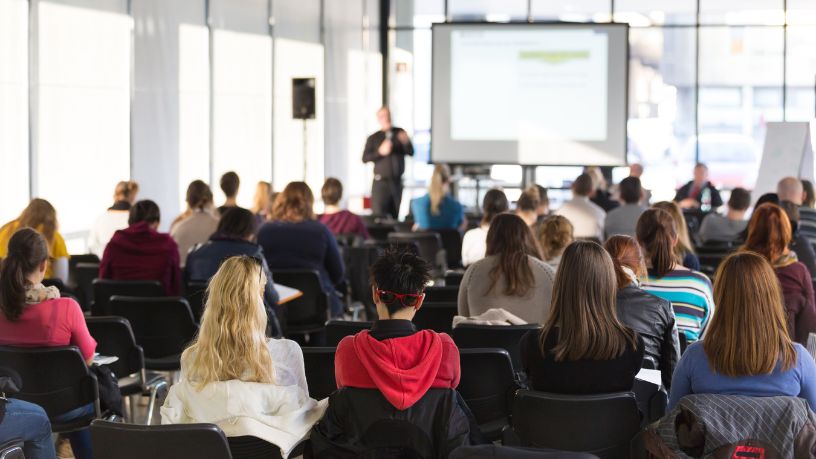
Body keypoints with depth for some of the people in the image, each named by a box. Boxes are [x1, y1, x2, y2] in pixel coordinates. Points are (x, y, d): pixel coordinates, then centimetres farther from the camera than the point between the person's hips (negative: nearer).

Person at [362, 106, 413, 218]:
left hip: (397, 181, 2)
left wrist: (406, 142, -14)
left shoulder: (400, 133, 8)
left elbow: (411, 152, 6)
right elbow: (365, 158, -3)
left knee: (396, 216, 3)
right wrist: (380, 152, -17)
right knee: (378, 216, -10)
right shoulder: (373, 138, 3)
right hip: (381, 182, -2)